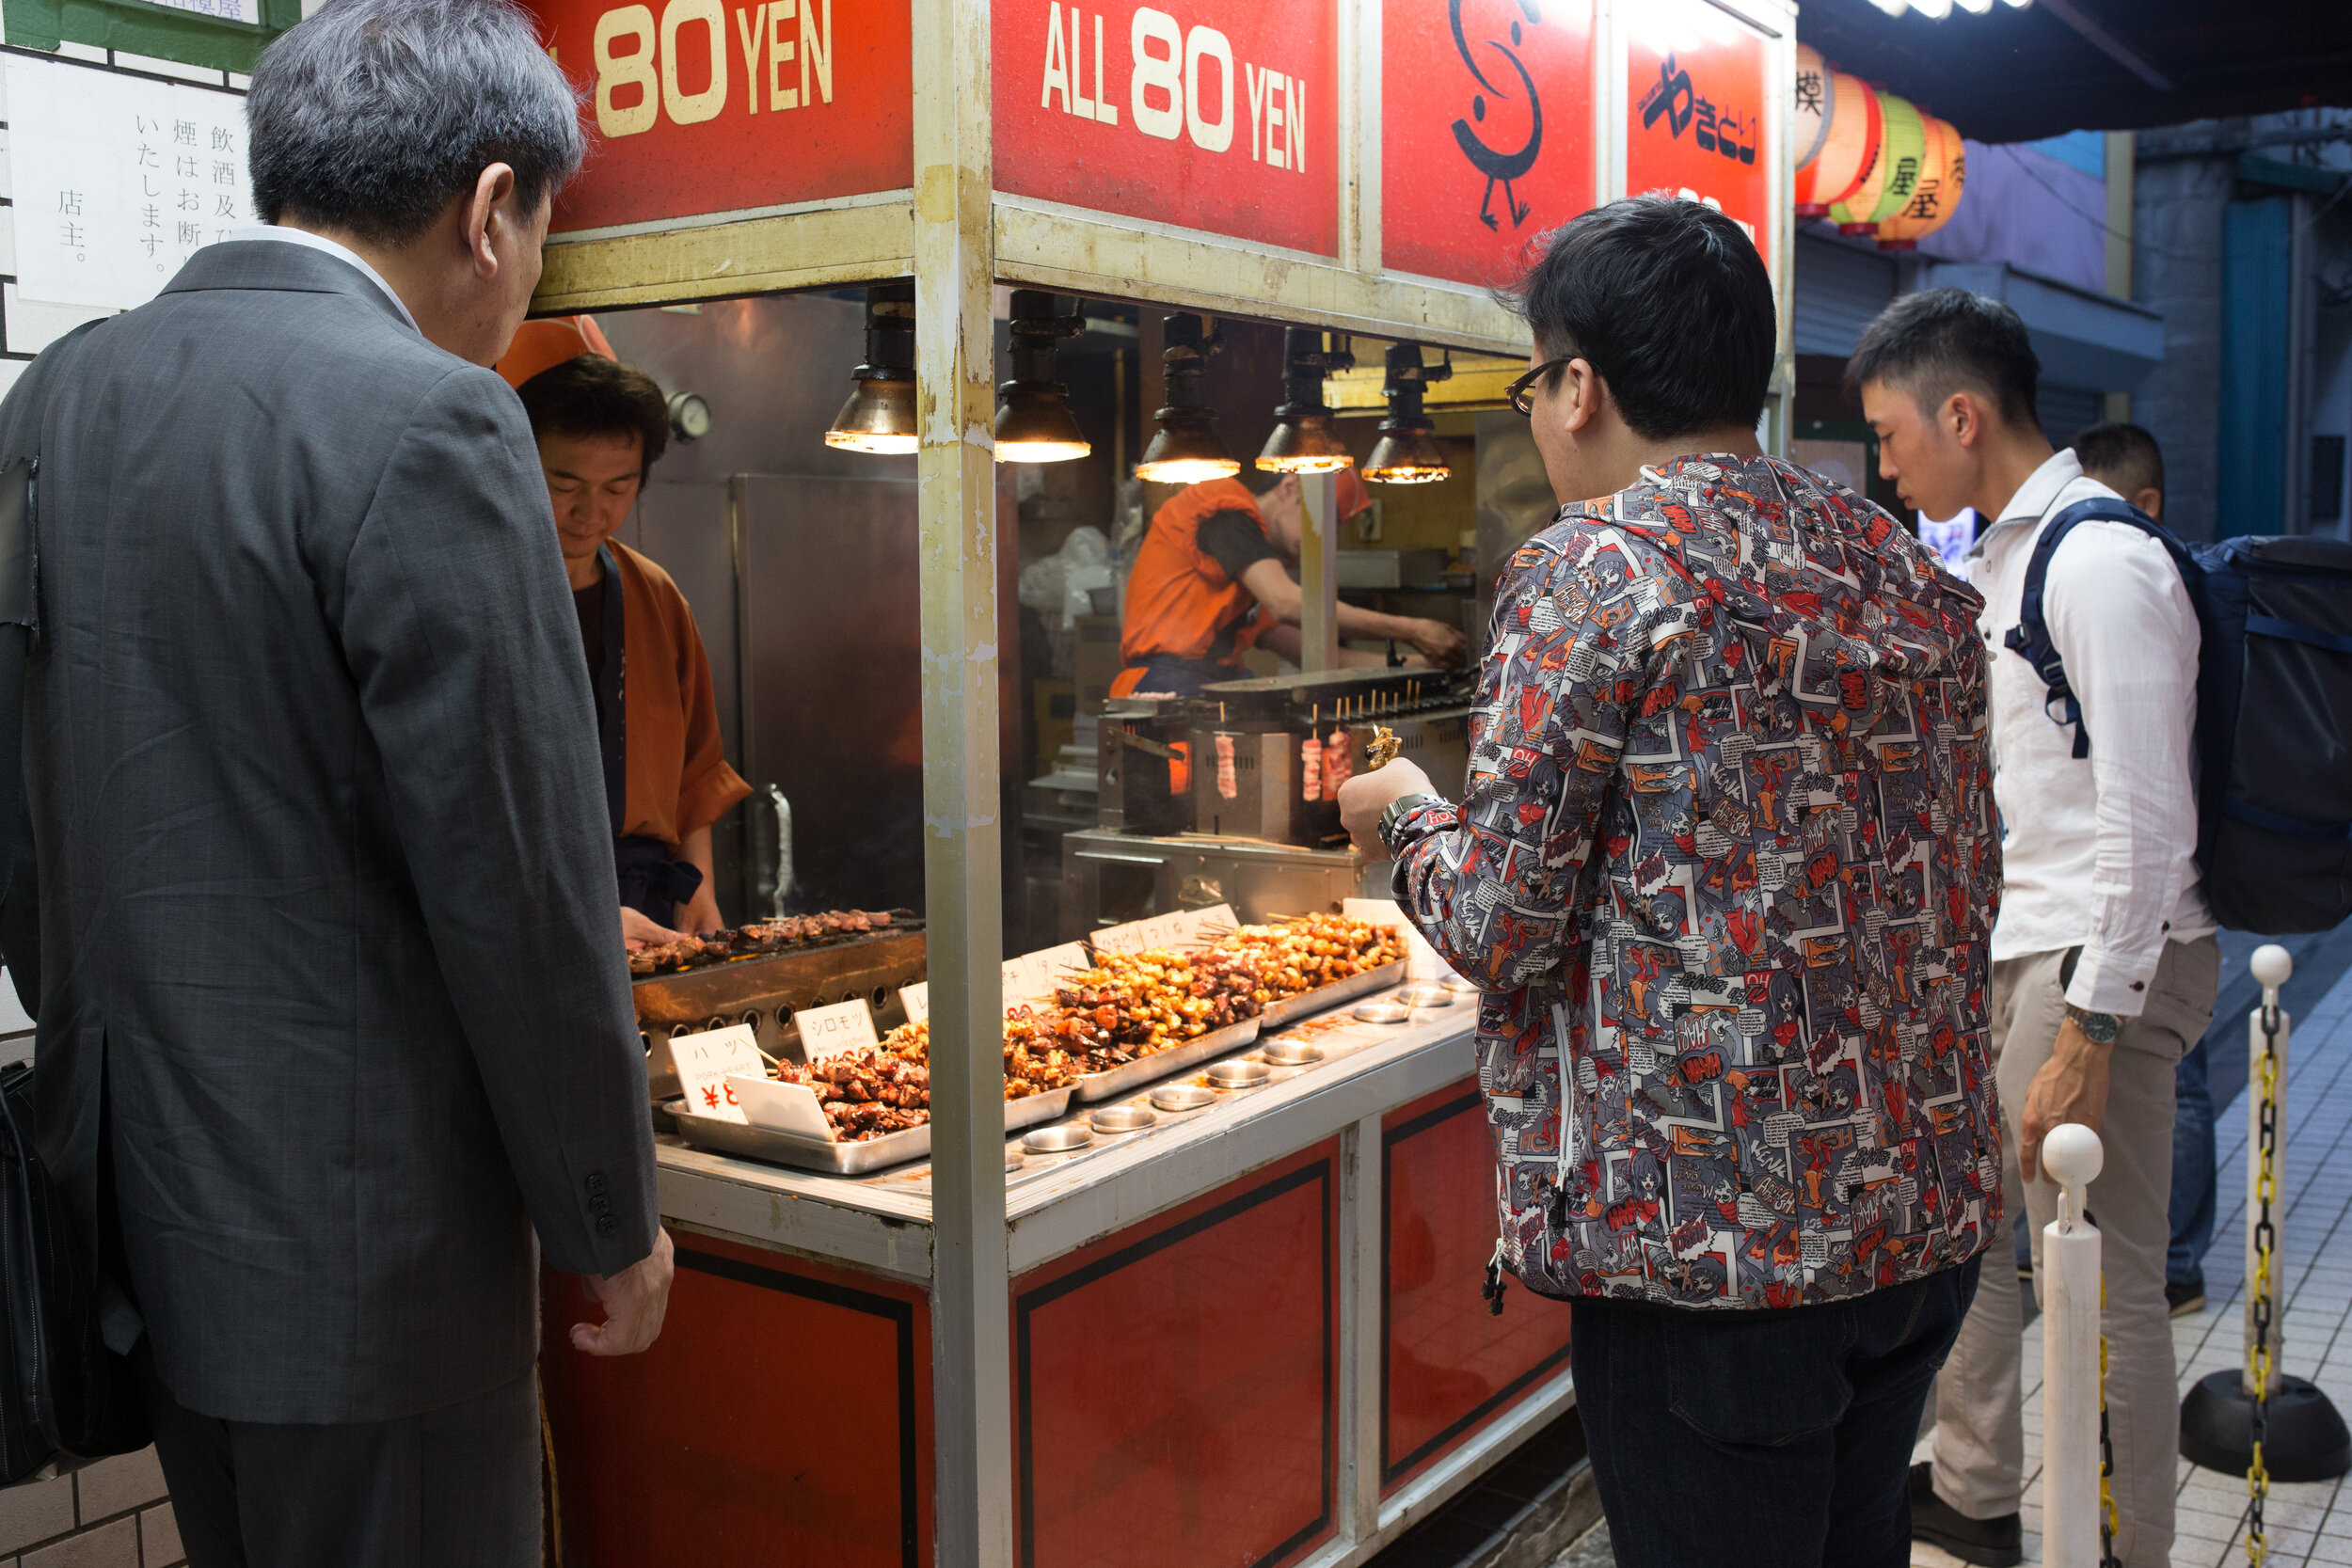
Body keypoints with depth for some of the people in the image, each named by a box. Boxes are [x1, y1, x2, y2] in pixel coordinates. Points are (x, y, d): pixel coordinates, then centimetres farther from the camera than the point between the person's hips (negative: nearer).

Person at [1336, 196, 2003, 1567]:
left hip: (1714, 1237, -8)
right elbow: (1970, 891, 14)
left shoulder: (1596, 574, -14)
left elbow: (1500, 927, -14)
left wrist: (1404, 813, 5)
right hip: (1930, 1208, 8)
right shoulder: (1918, 577, 9)